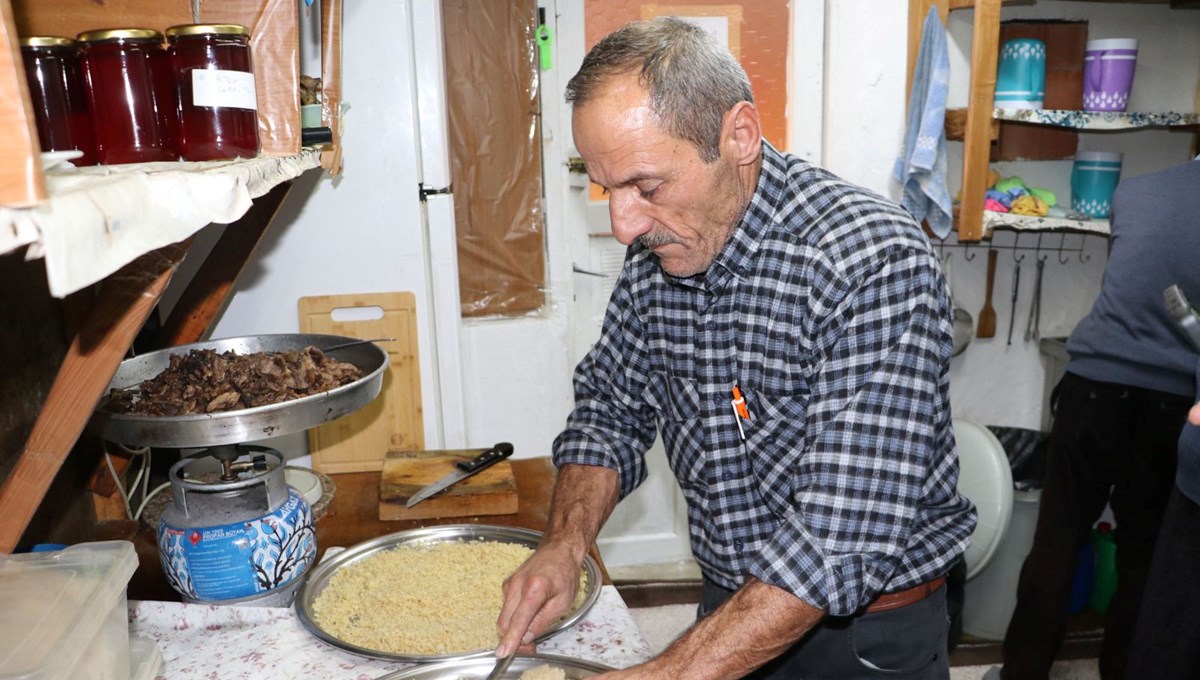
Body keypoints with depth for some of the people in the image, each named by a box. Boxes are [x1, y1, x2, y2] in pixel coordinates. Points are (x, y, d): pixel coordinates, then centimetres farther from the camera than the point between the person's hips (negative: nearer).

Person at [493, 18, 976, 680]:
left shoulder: (873, 260, -28)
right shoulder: (656, 251, -7)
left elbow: (847, 533, -33)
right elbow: (609, 408, 3)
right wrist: (565, 545, -13)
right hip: (730, 604, 6)